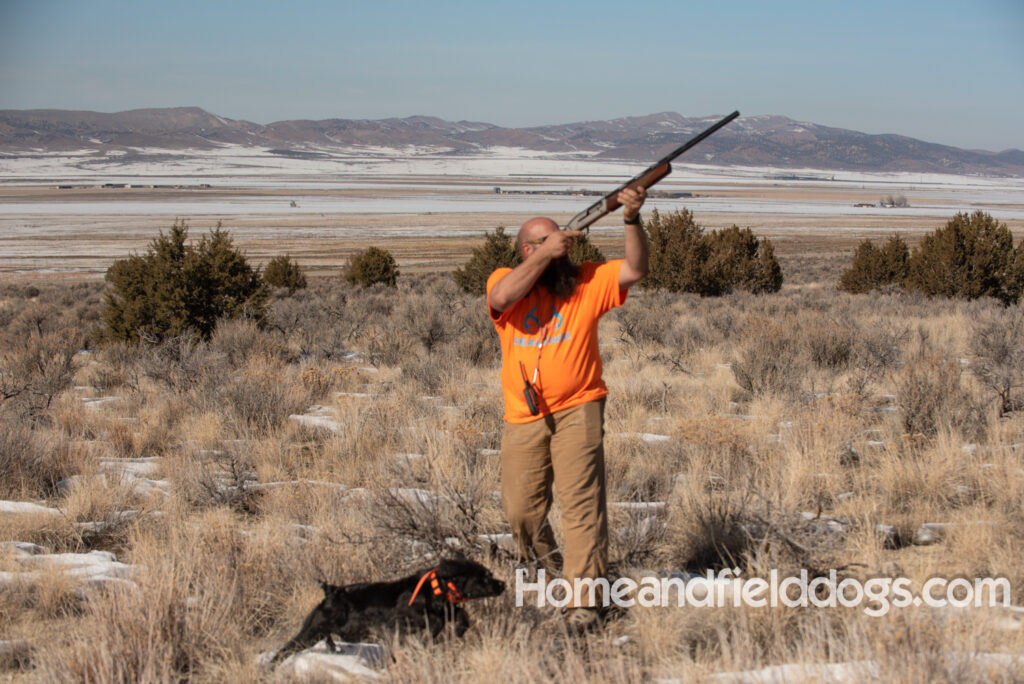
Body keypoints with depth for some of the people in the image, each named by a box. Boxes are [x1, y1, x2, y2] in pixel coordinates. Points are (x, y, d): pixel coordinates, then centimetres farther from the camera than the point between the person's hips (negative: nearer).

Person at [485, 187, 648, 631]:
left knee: (582, 501, -11)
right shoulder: (507, 280, 1)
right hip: (524, 416, 2)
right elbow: (502, 298, -22)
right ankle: (539, 547, 44)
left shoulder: (586, 282, 1)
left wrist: (632, 220, -25)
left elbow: (635, 269, -11)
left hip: (577, 410, -1)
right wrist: (545, 254, -21)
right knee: (520, 507, 9)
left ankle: (581, 601, -9)